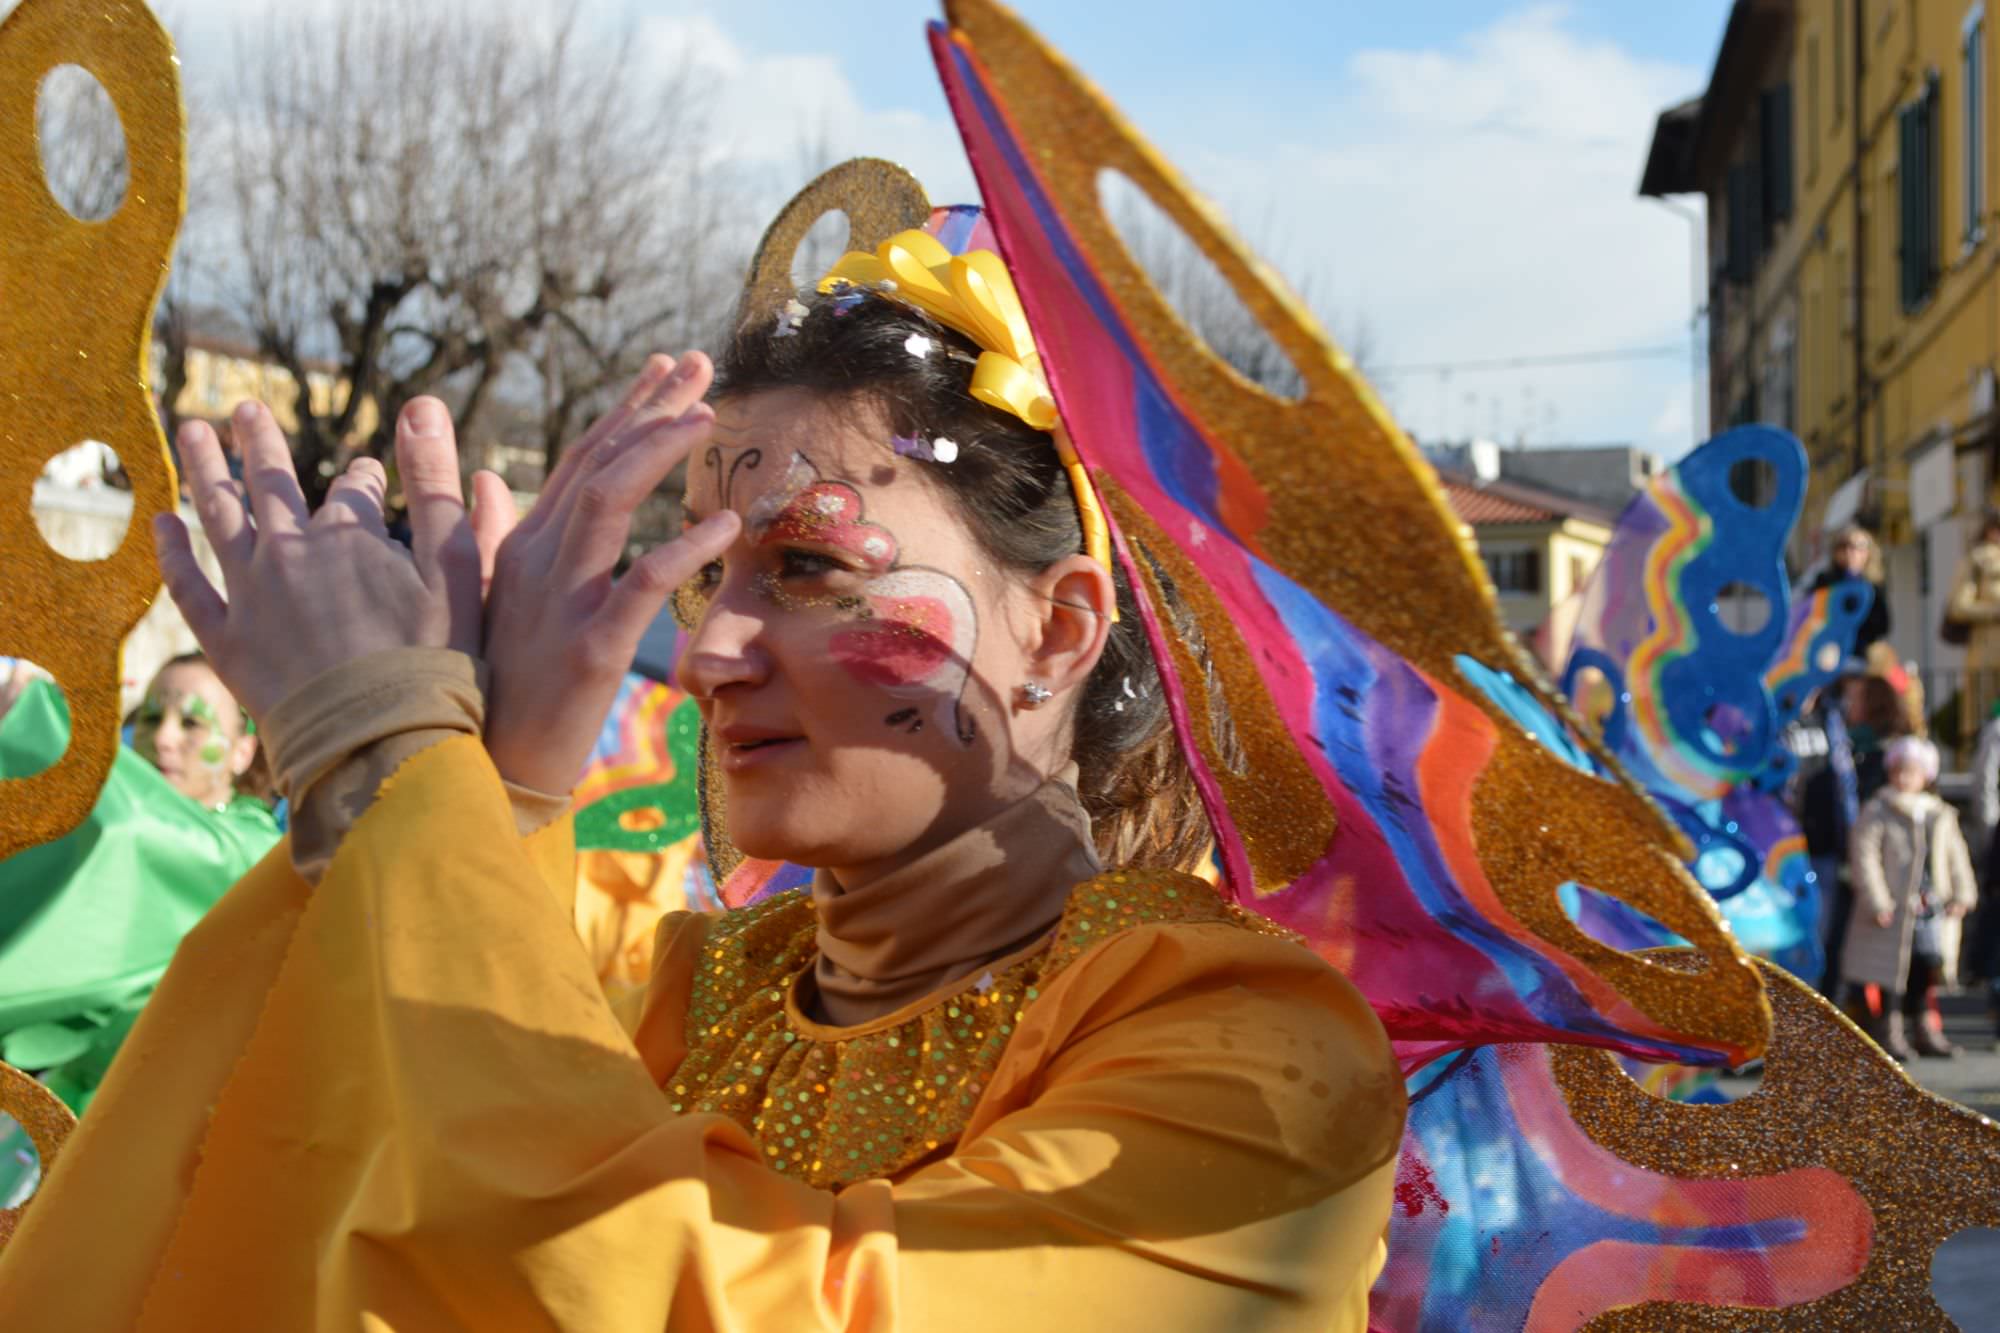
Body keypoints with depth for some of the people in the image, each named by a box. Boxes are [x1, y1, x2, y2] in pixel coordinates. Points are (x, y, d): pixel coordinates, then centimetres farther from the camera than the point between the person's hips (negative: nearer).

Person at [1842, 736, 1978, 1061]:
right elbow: (1865, 858, -10)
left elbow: (1955, 855, 17)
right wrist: (1877, 902, -16)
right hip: (1893, 911, -5)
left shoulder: (1940, 815, 13)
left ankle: (1926, 1031, 20)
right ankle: (1888, 1033, 6)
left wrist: (1962, 894, 6)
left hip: (1932, 909, 5)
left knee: (1928, 968, 8)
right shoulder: (1876, 812, -4)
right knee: (1889, 973, -3)